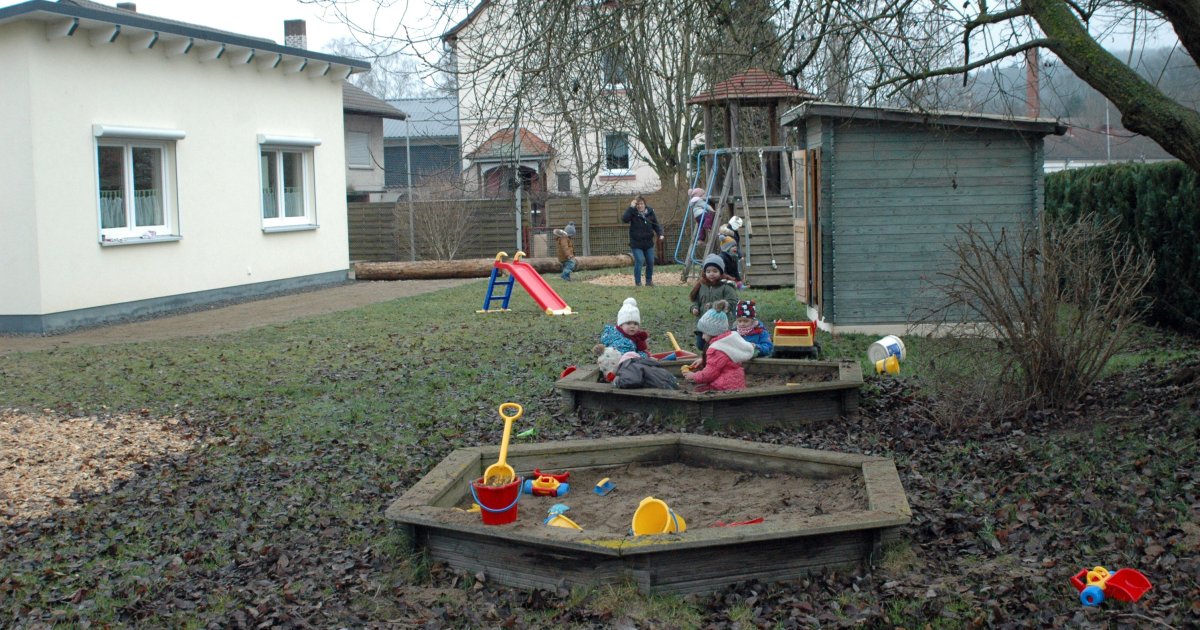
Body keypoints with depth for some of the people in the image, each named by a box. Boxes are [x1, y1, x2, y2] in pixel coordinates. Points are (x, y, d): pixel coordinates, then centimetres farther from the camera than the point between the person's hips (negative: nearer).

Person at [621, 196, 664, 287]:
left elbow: (656, 224, 8)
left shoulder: (650, 212, 2)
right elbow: (624, 219, -26)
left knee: (650, 262, 9)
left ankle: (649, 281, 26)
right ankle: (638, 282, -2)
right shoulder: (633, 212, -8)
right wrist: (631, 207, -29)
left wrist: (660, 233, -8)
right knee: (639, 262, -13)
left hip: (648, 243, 4)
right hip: (636, 243, -4)